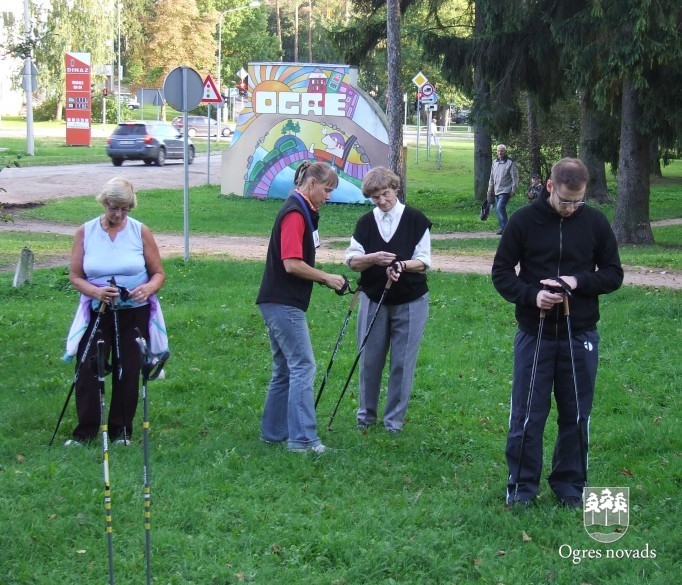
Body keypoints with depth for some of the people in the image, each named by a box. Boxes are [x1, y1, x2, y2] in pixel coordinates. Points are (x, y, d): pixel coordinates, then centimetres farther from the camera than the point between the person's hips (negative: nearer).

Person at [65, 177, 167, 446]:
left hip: (134, 313, 0)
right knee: (88, 370, -6)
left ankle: (122, 431, 16)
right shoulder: (85, 232, -1)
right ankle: (85, 431, 4)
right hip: (97, 312, 0)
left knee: (128, 372, 4)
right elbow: (75, 276, -2)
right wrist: (95, 292, -22)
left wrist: (148, 288, -21)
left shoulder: (141, 232, -2)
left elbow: (159, 273, 2)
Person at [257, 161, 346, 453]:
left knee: (286, 369, 15)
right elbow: (292, 264, -22)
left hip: (280, 303, 10)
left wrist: (324, 279, 9)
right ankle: (302, 438, -9)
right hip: (284, 304, -10)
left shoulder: (303, 211, 16)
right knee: (303, 366, -9)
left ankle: (273, 432, 21)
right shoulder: (294, 213, -16)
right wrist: (327, 278, -12)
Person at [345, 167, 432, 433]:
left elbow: (423, 261, -6)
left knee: (402, 362, 2)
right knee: (370, 359, 7)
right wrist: (373, 258, -21)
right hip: (373, 300, 2)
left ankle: (394, 418, 13)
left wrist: (401, 265, -26)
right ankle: (367, 413, 23)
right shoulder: (366, 223, 3)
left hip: (410, 302, -2)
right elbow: (352, 260, -1)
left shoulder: (416, 220, -5)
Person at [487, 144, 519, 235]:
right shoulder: (494, 162, 14)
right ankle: (503, 227, 14)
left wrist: (513, 189, -11)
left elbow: (515, 177, -6)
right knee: (498, 209, 7)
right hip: (496, 190, 7)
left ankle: (504, 227, -17)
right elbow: (492, 177, 22)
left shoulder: (510, 162, -5)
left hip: (505, 190, -7)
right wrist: (490, 188, 18)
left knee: (500, 207, -20)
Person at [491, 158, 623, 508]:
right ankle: (521, 486, 16)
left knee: (576, 415, 10)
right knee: (527, 414, 4)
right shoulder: (524, 221, -5)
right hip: (534, 333, -1)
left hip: (580, 335, 2)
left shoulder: (595, 223, -1)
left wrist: (578, 282, -15)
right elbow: (501, 272, 0)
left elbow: (614, 274, 4)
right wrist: (531, 295, -18)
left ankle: (570, 485, 23)